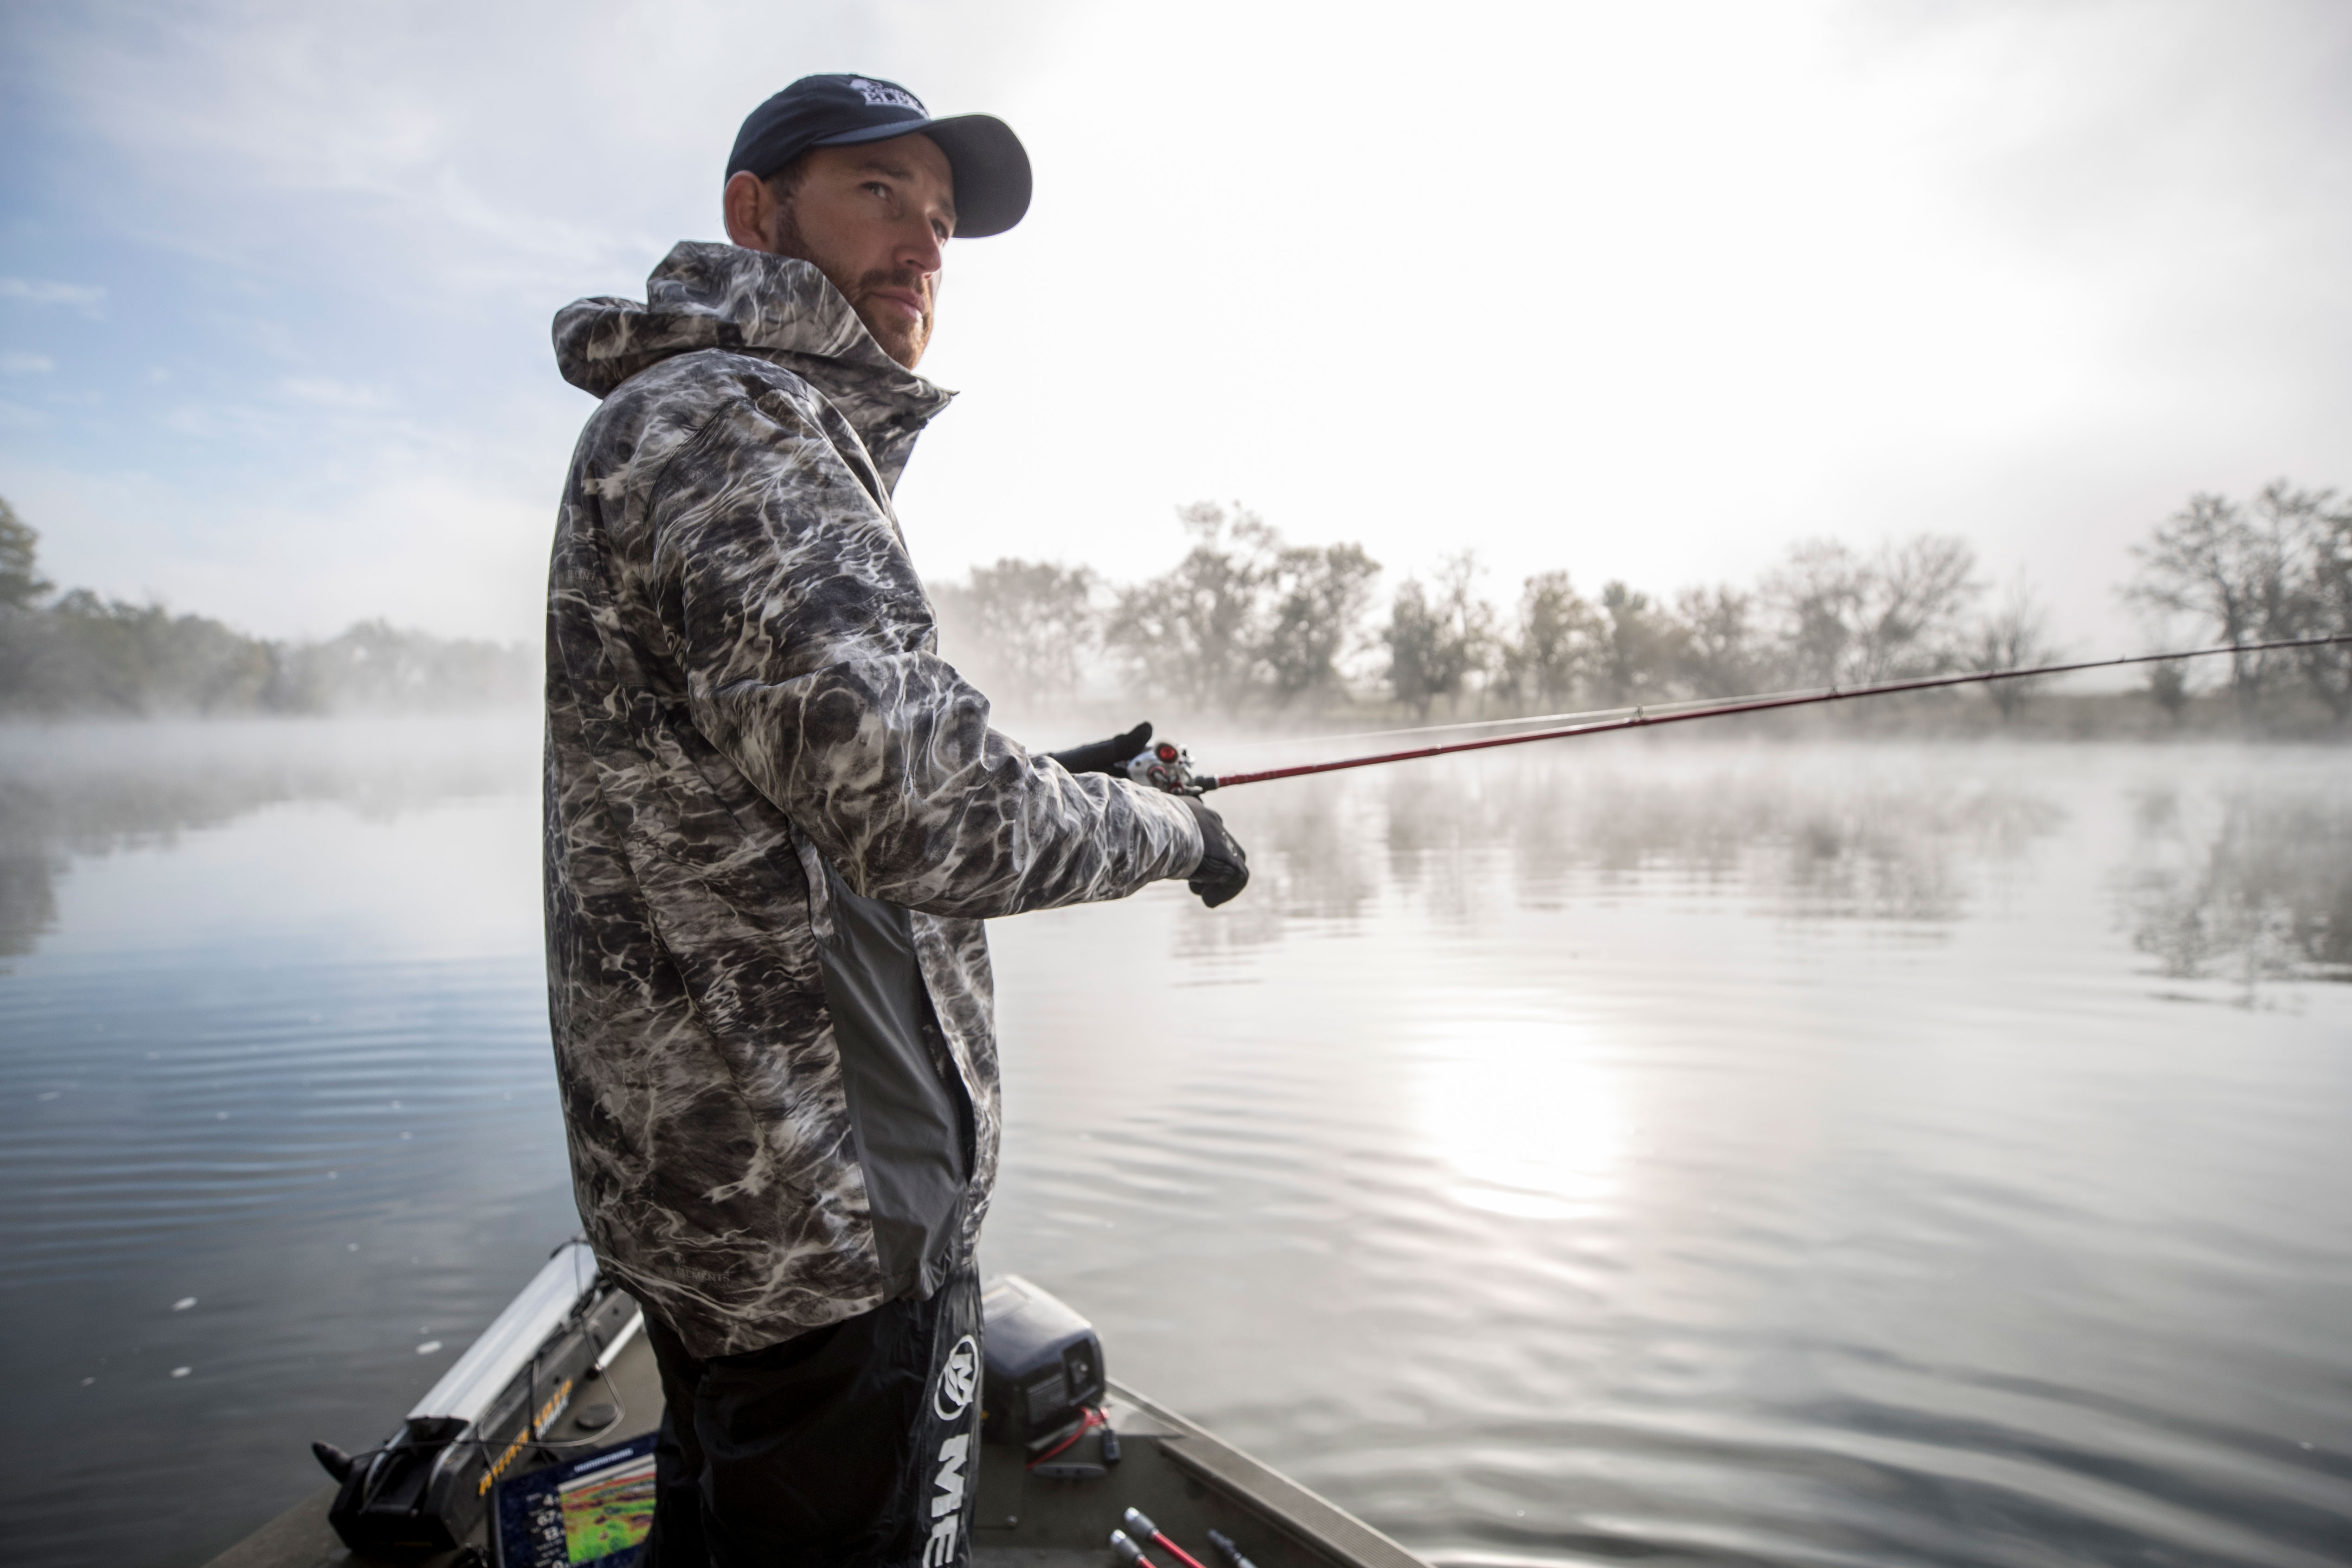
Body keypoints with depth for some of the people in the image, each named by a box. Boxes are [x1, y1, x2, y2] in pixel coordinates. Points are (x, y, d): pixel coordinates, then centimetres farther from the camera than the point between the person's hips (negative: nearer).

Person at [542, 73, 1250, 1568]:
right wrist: (1168, 829, -12)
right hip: (828, 1218, -11)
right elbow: (928, 814, -29)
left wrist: (1045, 783, 17)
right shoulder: (724, 414, -17)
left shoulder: (767, 432, 18)